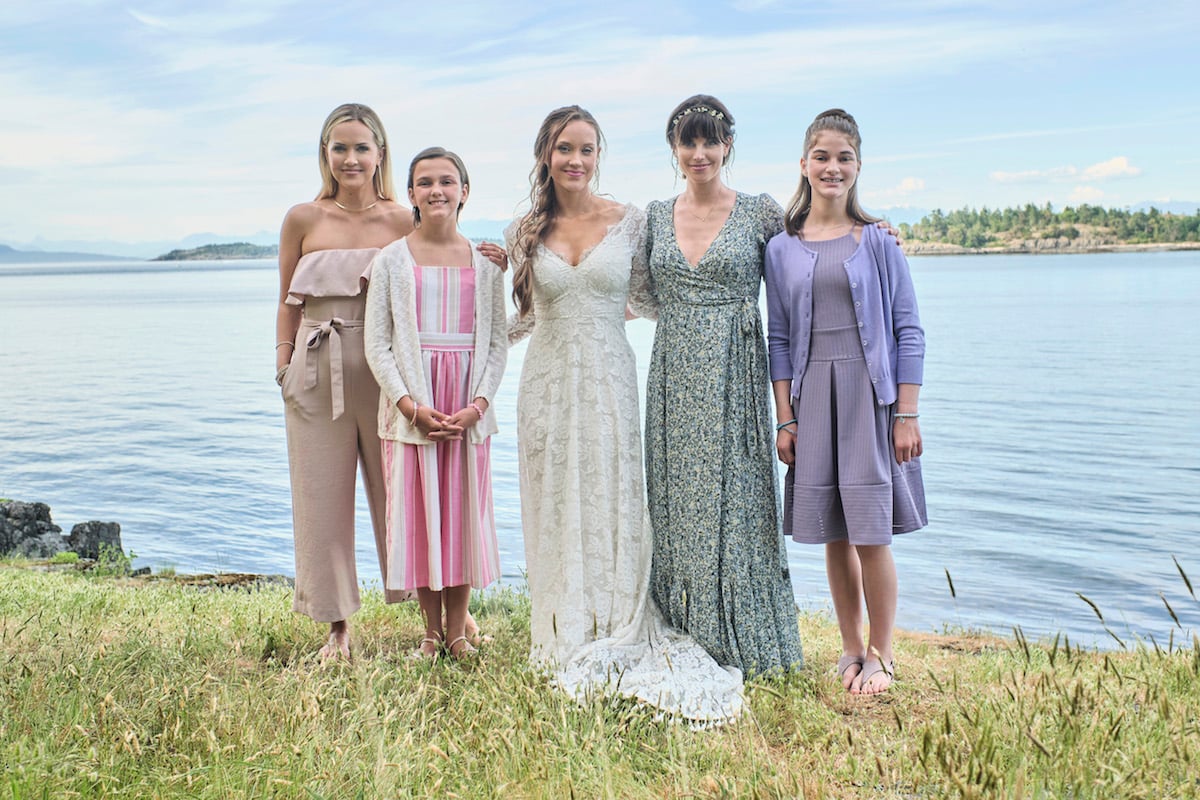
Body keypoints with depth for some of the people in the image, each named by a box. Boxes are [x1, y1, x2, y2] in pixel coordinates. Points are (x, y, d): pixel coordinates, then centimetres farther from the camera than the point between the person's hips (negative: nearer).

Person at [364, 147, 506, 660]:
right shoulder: (391, 260, 3)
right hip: (410, 407, -1)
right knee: (417, 511, 3)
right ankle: (431, 631, 16)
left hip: (469, 409, 1)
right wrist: (411, 406, -12)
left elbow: (498, 340, 4)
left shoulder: (484, 262, 6)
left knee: (464, 510, 5)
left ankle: (456, 629, 17)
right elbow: (377, 345, -1)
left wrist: (478, 403, -10)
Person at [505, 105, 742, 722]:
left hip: (609, 384, -1)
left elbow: (646, 297, 9)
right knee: (556, 510, 6)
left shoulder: (629, 223, 1)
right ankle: (567, 643, 19)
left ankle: (619, 643, 12)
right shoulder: (524, 234, 5)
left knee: (614, 505, -1)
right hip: (548, 386, 2)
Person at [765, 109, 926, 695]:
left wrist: (907, 415, -6)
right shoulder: (782, 249, 7)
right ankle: (850, 649, 24)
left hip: (870, 394, -2)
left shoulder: (879, 243, 0)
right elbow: (779, 339, 8)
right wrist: (785, 419, 3)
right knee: (833, 536, 8)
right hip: (812, 399, 3)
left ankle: (880, 656, 13)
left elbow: (909, 332, 0)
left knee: (871, 532, -3)